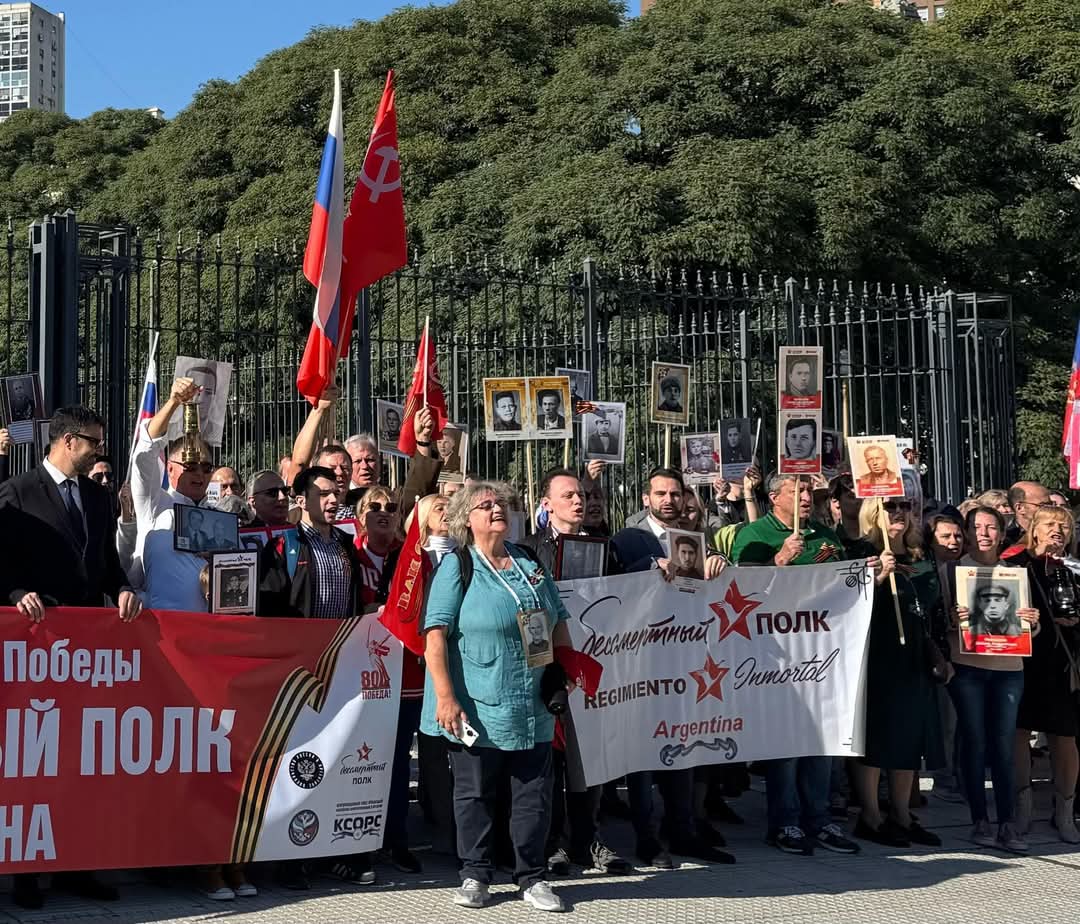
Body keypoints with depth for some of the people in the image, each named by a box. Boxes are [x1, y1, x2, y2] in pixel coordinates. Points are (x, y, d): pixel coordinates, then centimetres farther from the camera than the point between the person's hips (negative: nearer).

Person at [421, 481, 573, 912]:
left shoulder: (529, 563, 12)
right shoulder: (457, 566, -4)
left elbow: (558, 622, 22)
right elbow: (435, 635, -11)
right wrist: (445, 697, -18)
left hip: (532, 709, 5)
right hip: (477, 709, -4)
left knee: (534, 793, 8)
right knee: (475, 793, 7)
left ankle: (532, 877, 20)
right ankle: (475, 875, 21)